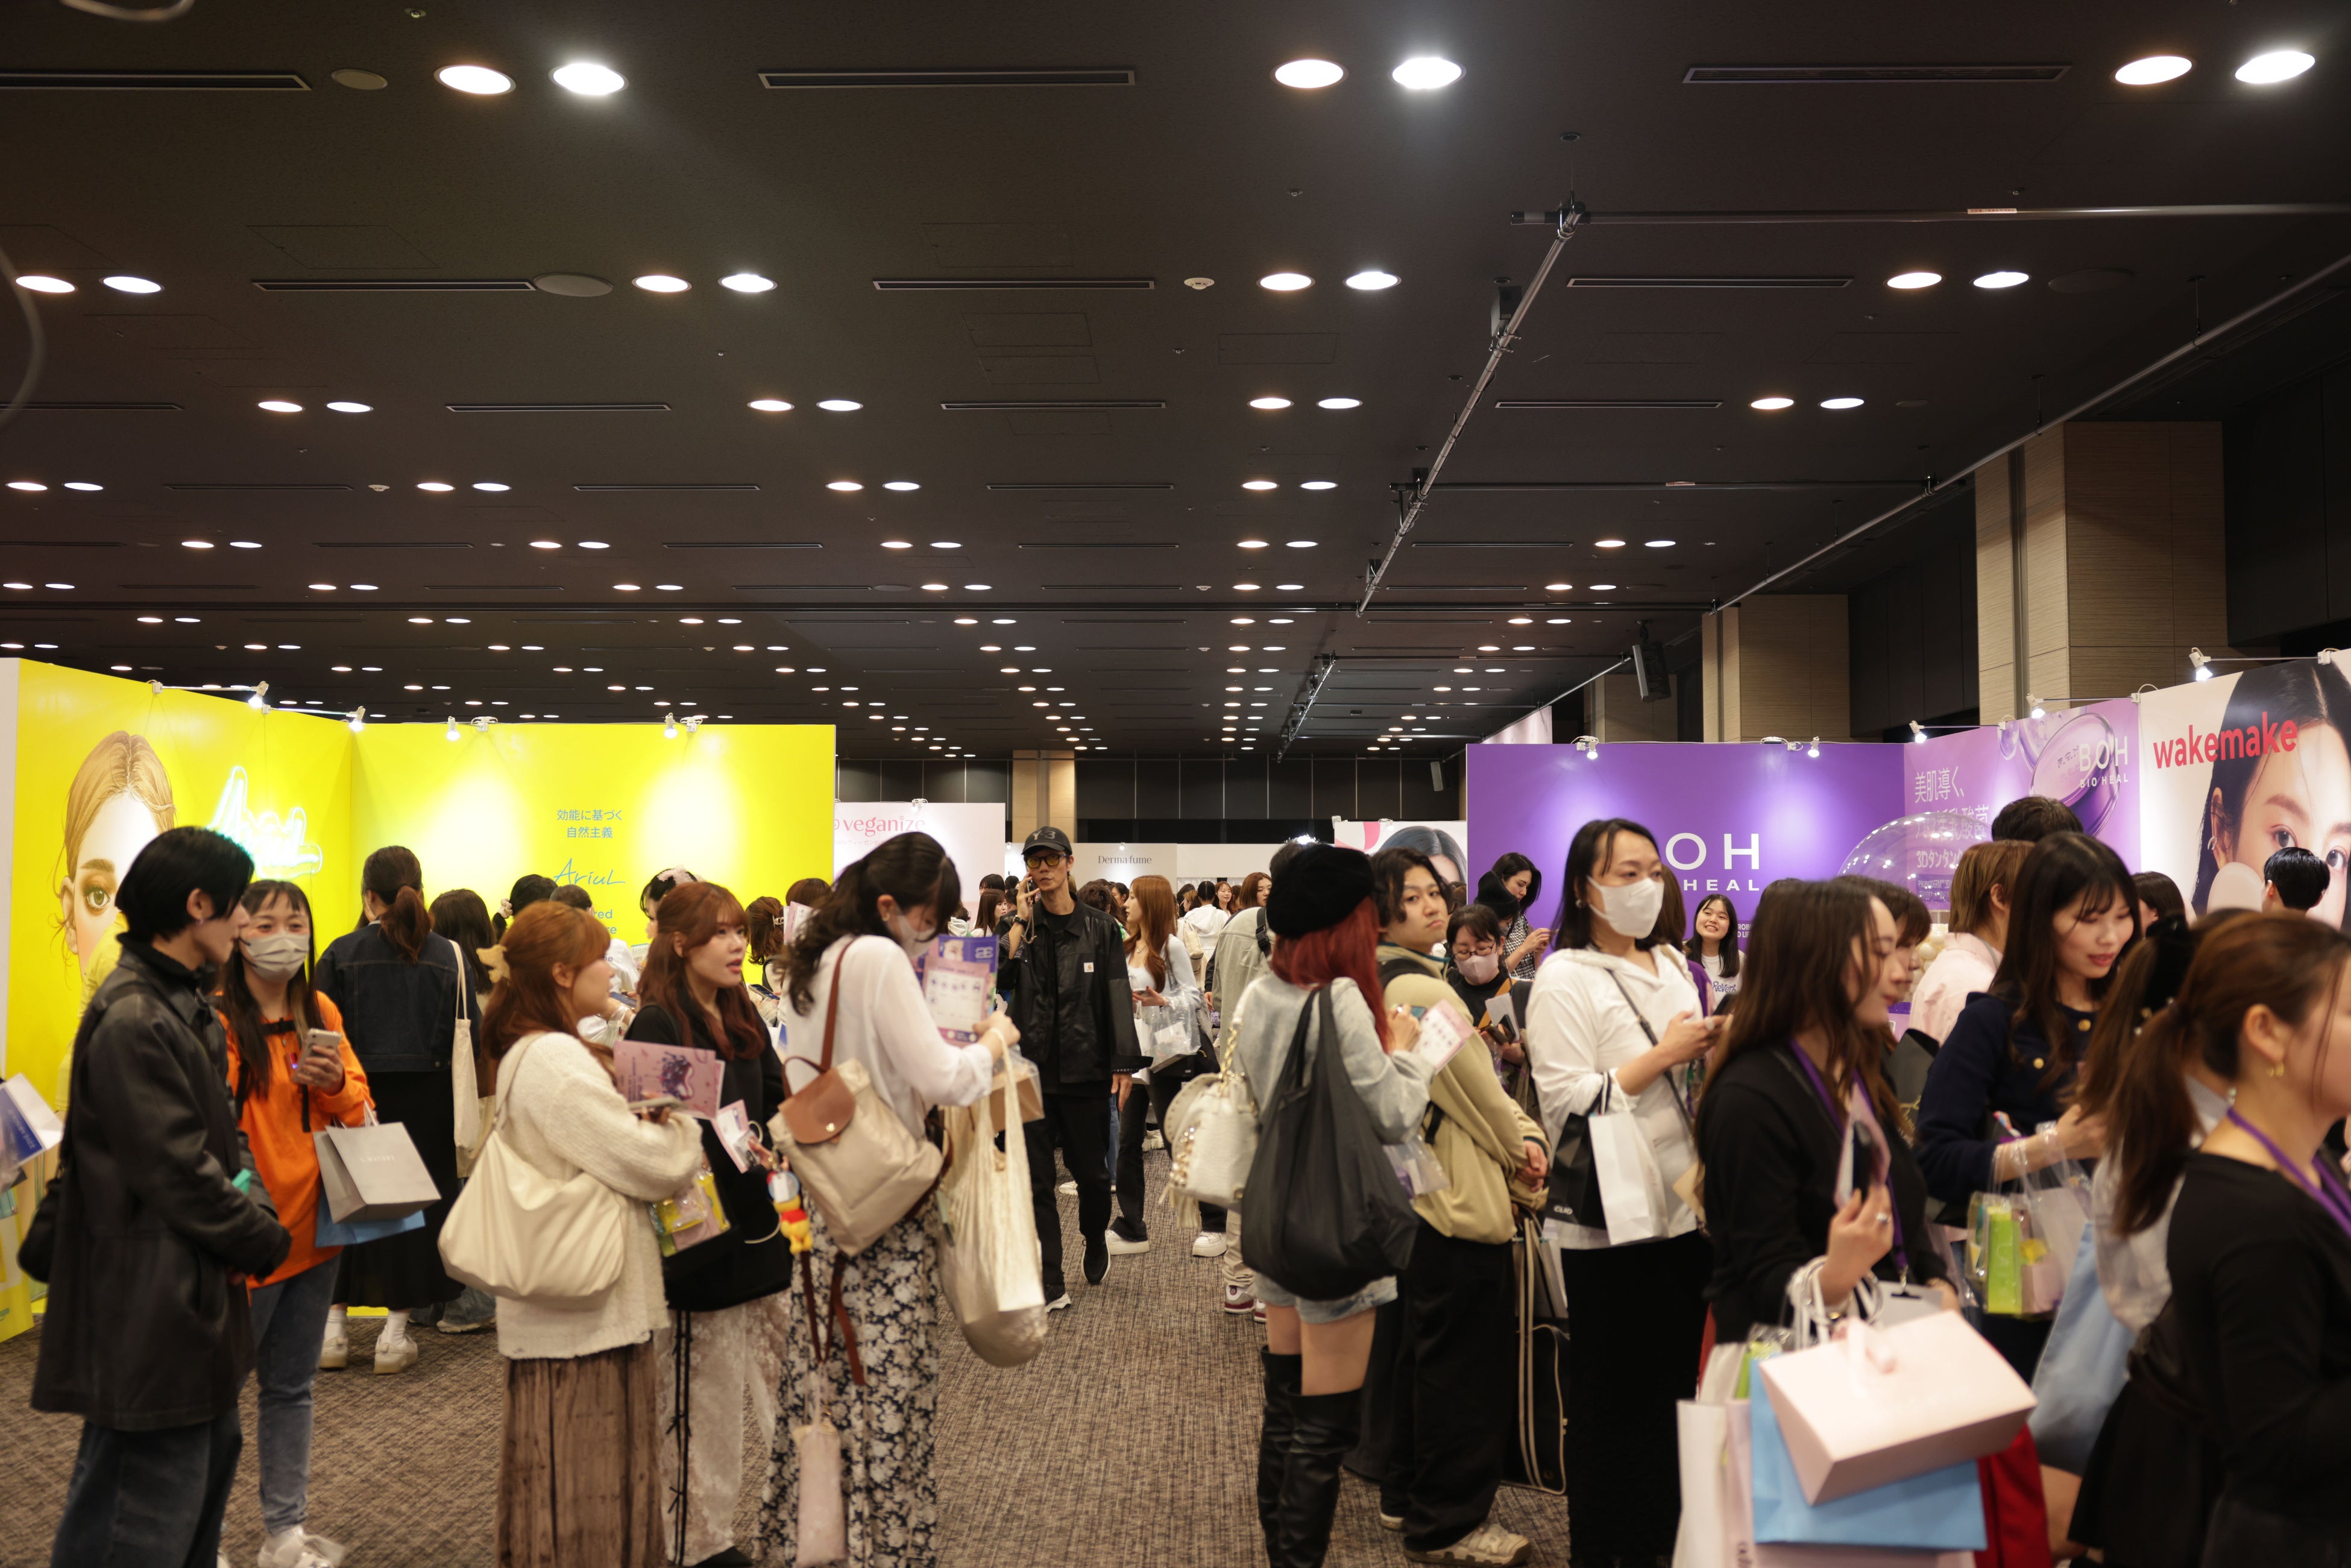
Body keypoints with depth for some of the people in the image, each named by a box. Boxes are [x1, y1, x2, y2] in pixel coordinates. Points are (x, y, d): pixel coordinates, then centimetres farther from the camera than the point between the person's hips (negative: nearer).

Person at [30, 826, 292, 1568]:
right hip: (149, 1304, -10)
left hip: (195, 1293, 10)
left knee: (211, 1454, 21)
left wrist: (251, 1198, -2)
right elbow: (177, 1172, -22)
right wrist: (264, 1241, -10)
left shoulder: (186, 1005, 11)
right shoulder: (132, 1021, -21)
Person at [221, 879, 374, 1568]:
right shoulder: (216, 1020, -13)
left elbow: (355, 1107, 9)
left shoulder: (322, 1014, 7)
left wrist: (335, 1083, -10)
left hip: (312, 1227, 6)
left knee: (291, 1385, 16)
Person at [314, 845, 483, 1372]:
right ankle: (395, 1330, 9)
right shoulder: (448, 956, -2)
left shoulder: (341, 954, -5)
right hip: (425, 1102, 0)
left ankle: (333, 1326, 15)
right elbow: (468, 1036, -1)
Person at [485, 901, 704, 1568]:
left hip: (558, 1307, 10)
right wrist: (680, 1127, 0)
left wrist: (644, 1117, 0)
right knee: (587, 1501, 0)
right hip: (587, 1310, -10)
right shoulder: (556, 1059, -20)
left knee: (556, 1492, 19)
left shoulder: (528, 1054, 13)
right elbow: (654, 1164, -20)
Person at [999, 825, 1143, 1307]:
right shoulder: (1021, 926, 6)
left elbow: (1117, 996, 0)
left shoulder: (1100, 928, 3)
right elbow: (1000, 979, -10)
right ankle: (1050, 1285, 6)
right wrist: (1020, 923, -11)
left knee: (1091, 1170, 8)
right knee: (1035, 1177, 0)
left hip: (1085, 1069, -1)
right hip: (1031, 1068, 1)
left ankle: (1096, 1240, 38)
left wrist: (1123, 1064, -5)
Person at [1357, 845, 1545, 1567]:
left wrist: (1524, 1135, 4)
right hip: (1456, 1204, -11)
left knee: (1405, 1345, 19)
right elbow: (1476, 1094, -15)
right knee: (1464, 1365, 0)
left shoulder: (1380, 983, 10)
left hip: (1401, 1192, 11)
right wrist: (1521, 1154, -1)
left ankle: (1403, 1494, 33)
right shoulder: (1420, 989, -21)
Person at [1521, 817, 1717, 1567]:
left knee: (1679, 1386, 15)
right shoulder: (1565, 979, -9)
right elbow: (1566, 1102, -18)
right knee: (1616, 1400, 3)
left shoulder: (1672, 965, 14)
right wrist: (1663, 1056, -18)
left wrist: (1712, 1050, 4)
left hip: (1688, 1210, 7)